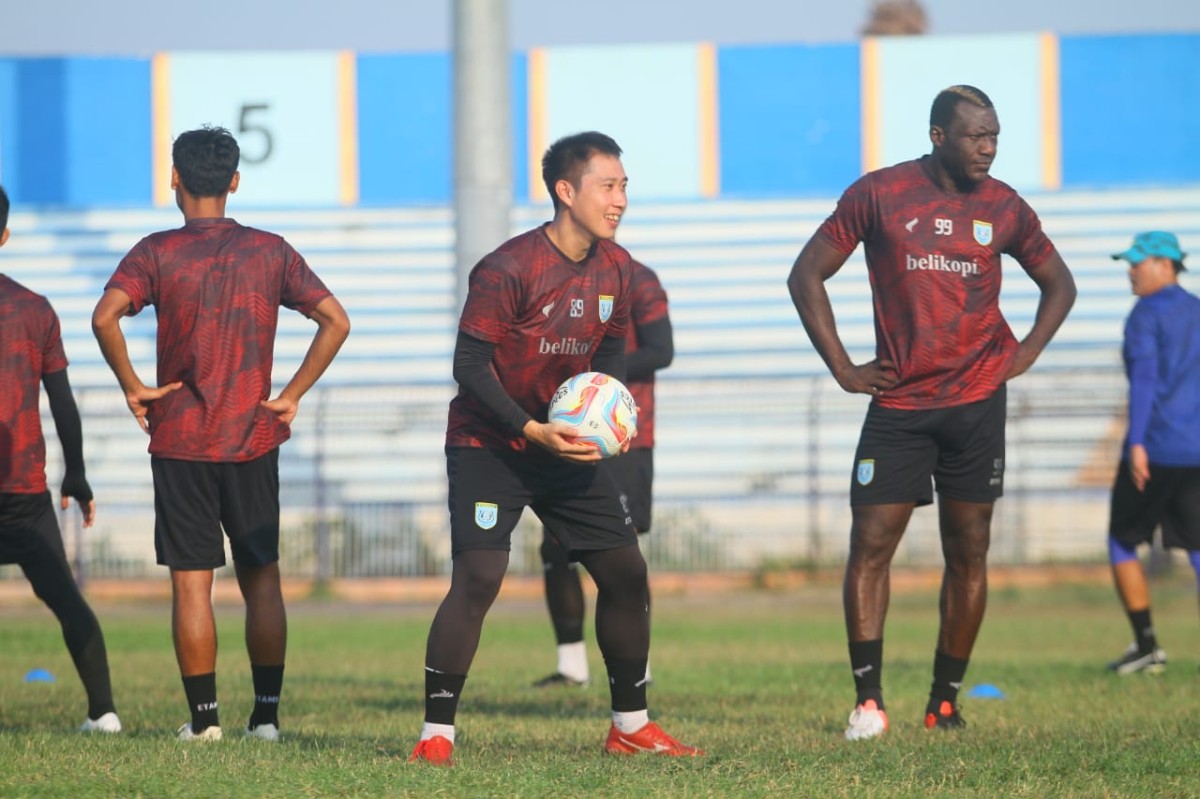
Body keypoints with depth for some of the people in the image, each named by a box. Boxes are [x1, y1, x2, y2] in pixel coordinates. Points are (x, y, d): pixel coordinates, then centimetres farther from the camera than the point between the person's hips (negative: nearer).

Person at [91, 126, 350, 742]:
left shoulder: (156, 253, -4)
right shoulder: (270, 252, 4)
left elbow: (105, 317, -20)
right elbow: (335, 322, -1)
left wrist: (133, 387, -8)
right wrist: (292, 395, 3)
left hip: (180, 441, -2)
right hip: (253, 438, 2)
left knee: (191, 583, 1)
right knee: (262, 579, 9)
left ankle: (203, 718, 0)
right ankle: (266, 714, 8)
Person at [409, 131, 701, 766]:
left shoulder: (616, 268, 1)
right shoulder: (507, 270, -21)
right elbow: (470, 364, -19)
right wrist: (532, 431, -25)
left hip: (569, 445, 7)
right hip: (488, 445, -7)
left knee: (625, 570, 5)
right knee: (479, 576, -20)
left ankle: (630, 726, 18)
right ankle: (436, 733, -14)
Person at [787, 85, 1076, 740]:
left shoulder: (1003, 208, 4)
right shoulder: (878, 195, -3)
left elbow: (1058, 283, 20)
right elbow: (806, 276, 2)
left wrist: (1026, 354, 5)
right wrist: (842, 368, -3)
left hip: (977, 401, 2)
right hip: (898, 401, -2)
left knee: (968, 555, 3)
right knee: (869, 547, -8)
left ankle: (944, 702, 12)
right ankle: (867, 703, -5)